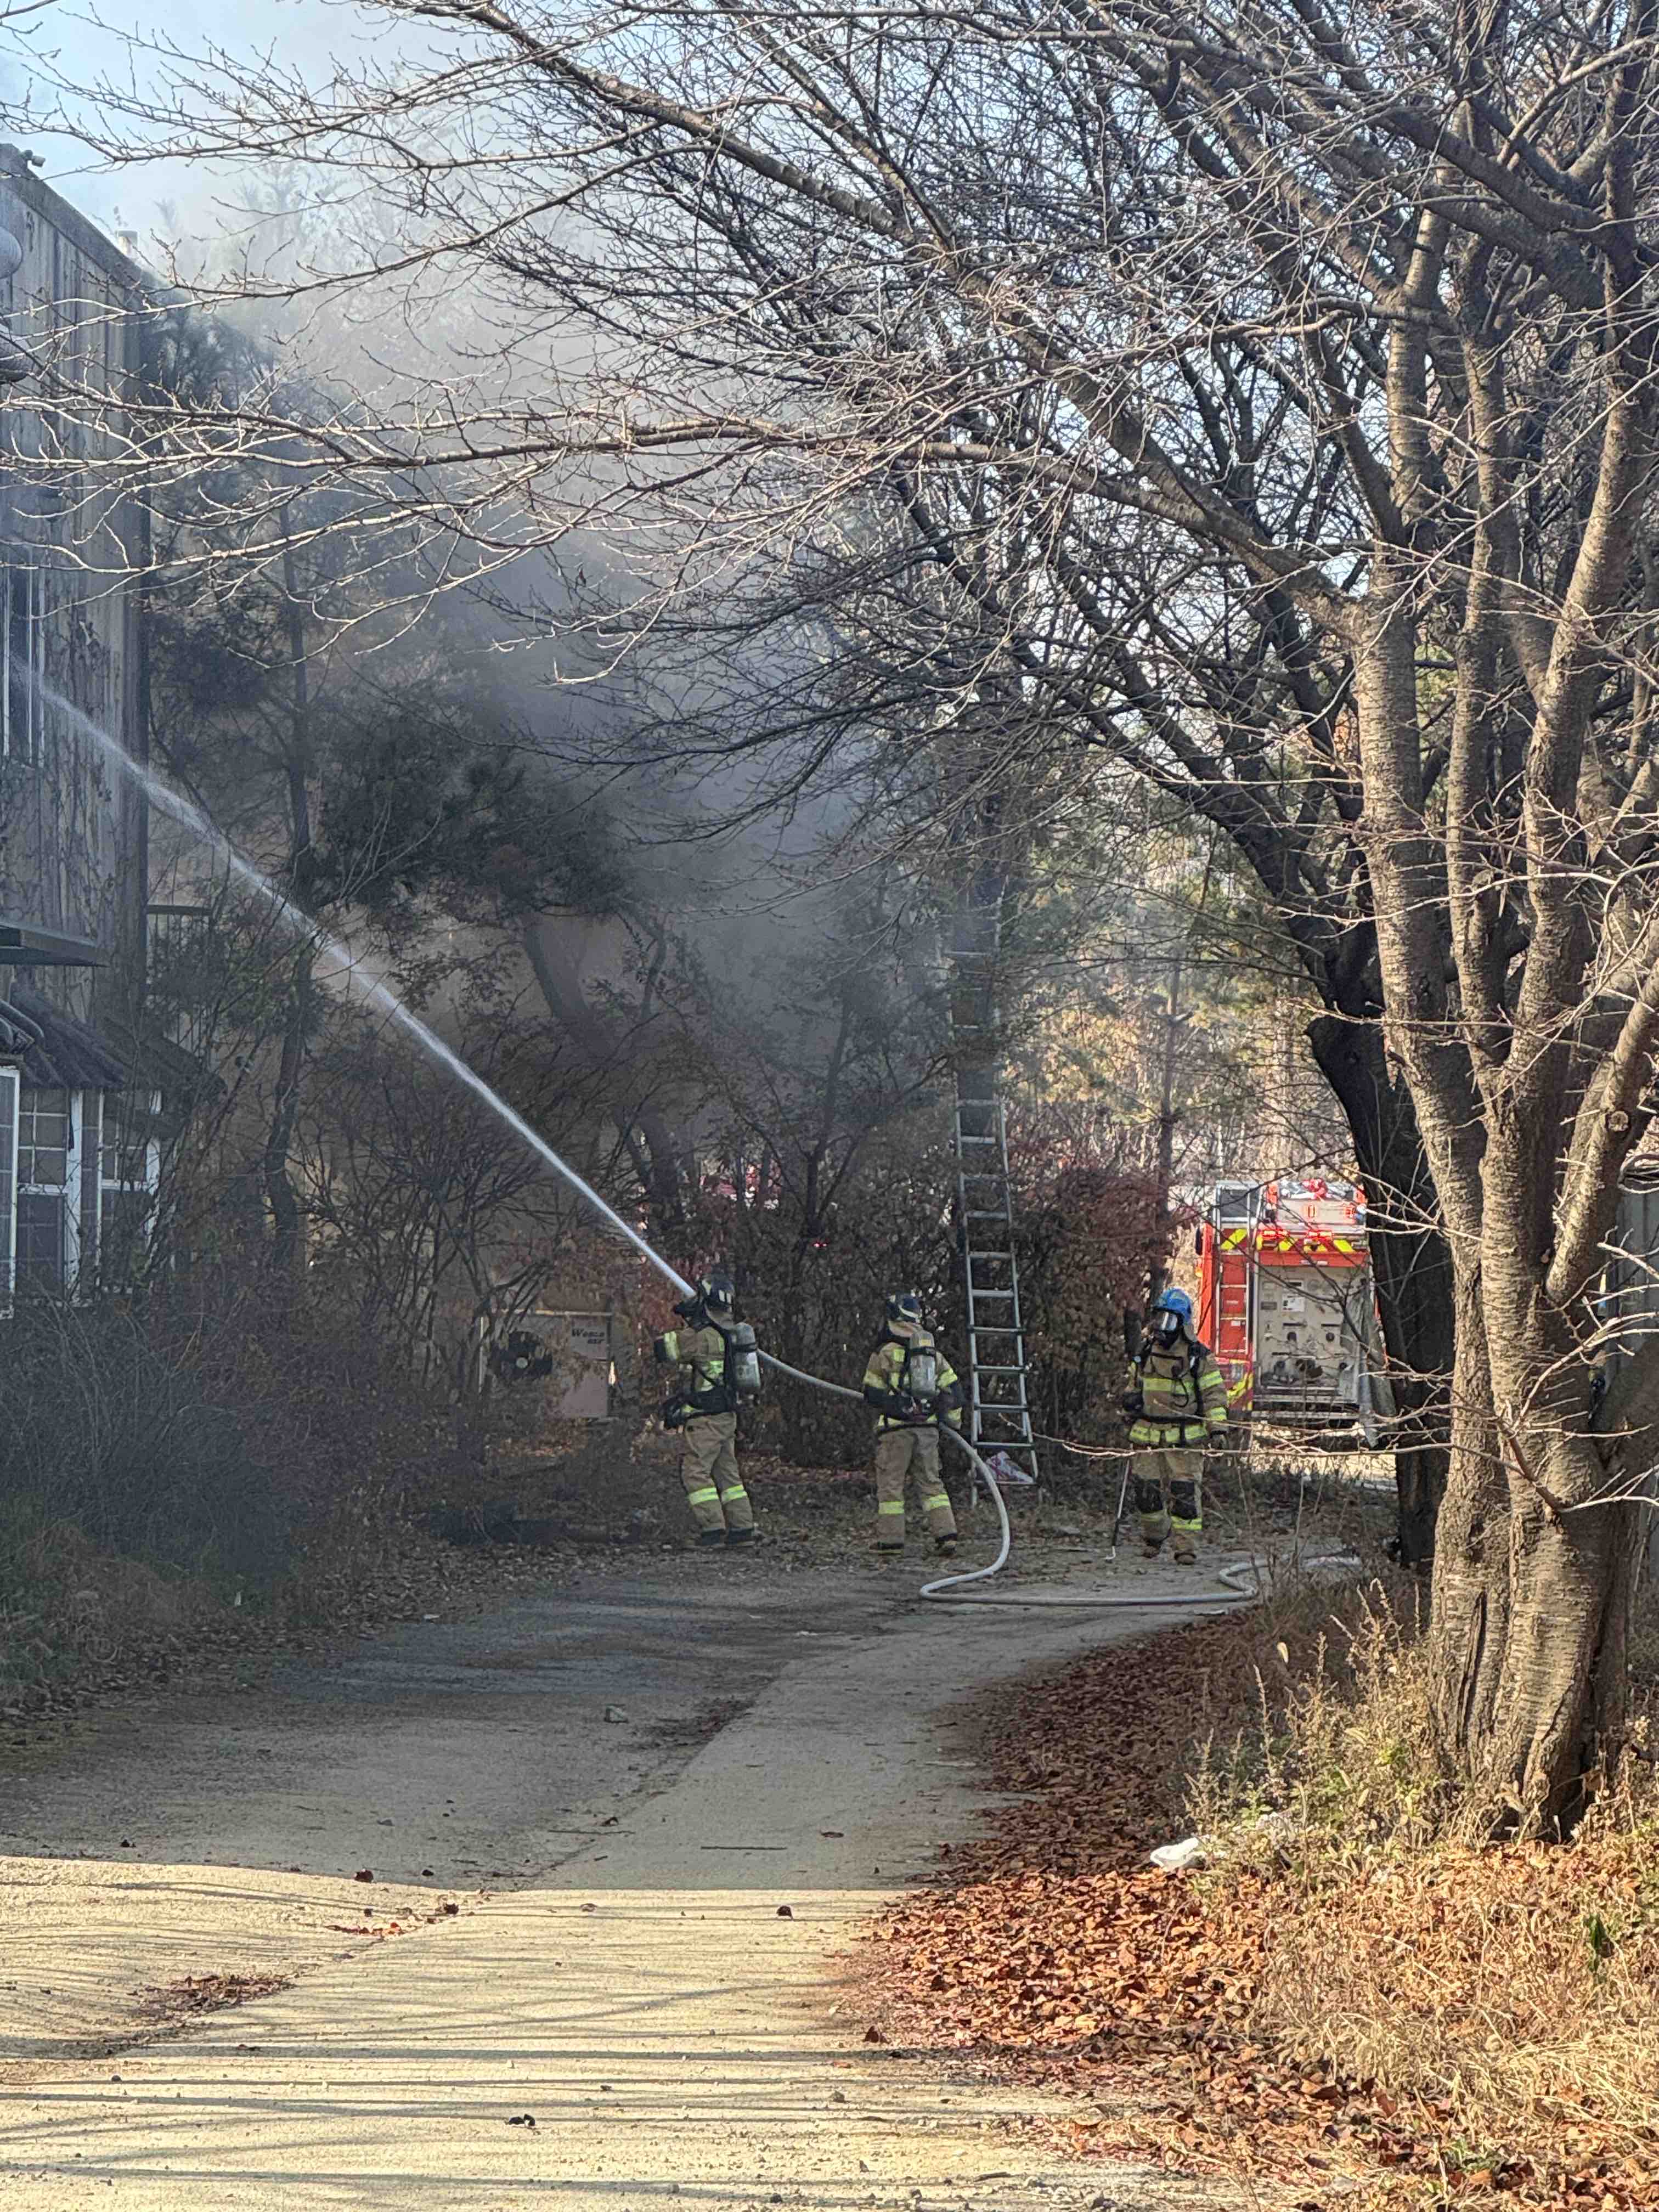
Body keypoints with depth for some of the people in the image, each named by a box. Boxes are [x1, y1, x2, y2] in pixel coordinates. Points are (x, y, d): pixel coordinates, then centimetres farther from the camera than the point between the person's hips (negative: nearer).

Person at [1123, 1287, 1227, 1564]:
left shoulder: (1198, 1356, -3)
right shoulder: (1145, 1352, 10)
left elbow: (1215, 1393, -3)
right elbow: (1134, 1383, 26)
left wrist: (1217, 1426, -14)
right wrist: (1131, 1398, 6)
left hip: (1184, 1438, -4)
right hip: (1148, 1435, 4)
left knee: (1185, 1493, -8)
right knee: (1147, 1491, 6)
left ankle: (1187, 1548, -4)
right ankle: (1155, 1535, 32)